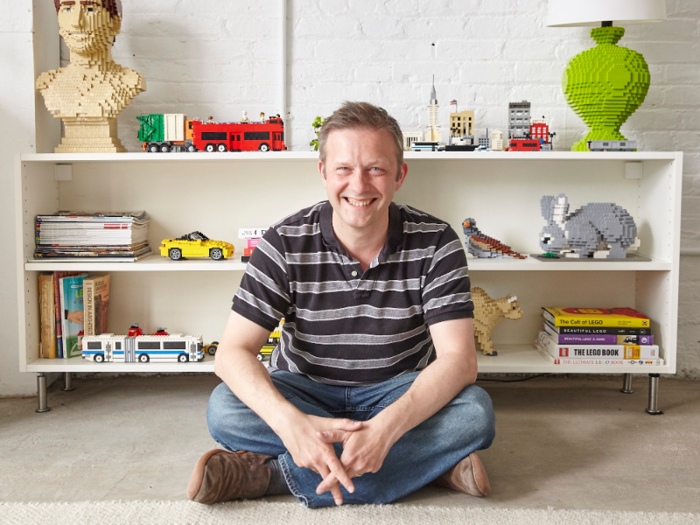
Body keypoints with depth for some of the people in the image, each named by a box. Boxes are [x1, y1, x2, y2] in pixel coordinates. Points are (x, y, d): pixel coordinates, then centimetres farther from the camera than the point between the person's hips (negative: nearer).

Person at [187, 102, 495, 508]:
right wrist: (290, 423, -40)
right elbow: (233, 351, -19)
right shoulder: (286, 245, -14)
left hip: (398, 395, 0)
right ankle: (427, 463, -25)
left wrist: (387, 426, -40)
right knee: (225, 409, -29)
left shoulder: (436, 244, -14)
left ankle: (270, 474, -29)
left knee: (474, 411, -30)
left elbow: (458, 359, -21)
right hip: (305, 393, 0)